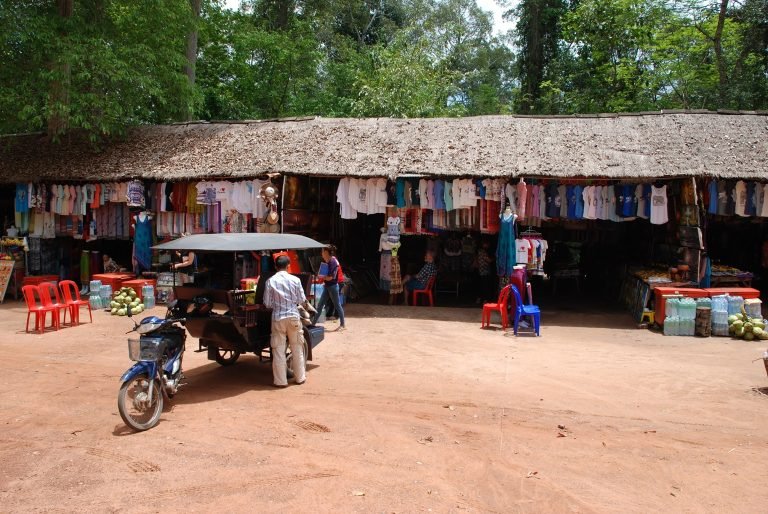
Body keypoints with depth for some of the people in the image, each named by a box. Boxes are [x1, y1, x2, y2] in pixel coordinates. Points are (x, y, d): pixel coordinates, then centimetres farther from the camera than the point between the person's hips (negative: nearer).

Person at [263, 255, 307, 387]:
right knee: (297, 348, 13)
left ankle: (280, 381, 10)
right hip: (293, 316, 1)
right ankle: (300, 377, 22)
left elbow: (267, 303, -2)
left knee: (278, 350, 6)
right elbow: (301, 299, 1)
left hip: (278, 317, -1)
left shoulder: (270, 281, -5)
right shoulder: (295, 280, -4)